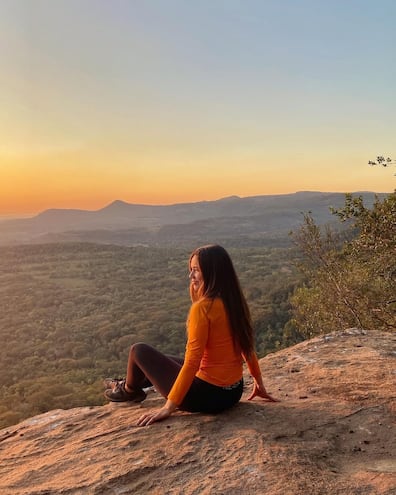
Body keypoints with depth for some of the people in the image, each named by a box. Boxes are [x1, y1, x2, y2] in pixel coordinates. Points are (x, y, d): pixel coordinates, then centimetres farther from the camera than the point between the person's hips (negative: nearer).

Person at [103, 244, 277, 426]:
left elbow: (192, 363, -24)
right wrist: (259, 383, 23)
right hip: (233, 392, 8)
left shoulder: (203, 307, -22)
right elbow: (247, 346, 12)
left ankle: (129, 390, 36)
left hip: (207, 395, -8)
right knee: (168, 361, 30)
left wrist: (168, 407, -19)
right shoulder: (235, 303, 2)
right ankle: (133, 384, 53)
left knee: (139, 350, 7)